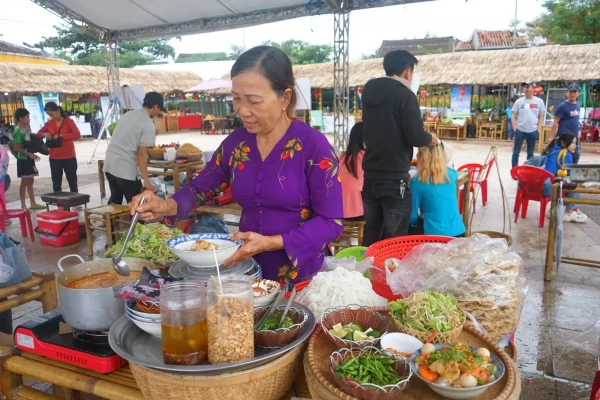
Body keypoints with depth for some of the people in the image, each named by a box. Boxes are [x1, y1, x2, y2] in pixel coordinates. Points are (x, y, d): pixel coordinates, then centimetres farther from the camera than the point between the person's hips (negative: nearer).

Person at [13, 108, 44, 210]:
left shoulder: (26, 129, 10)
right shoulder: (18, 131, -15)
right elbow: (17, 148, -18)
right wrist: (30, 154, -22)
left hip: (29, 159, 8)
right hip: (23, 159, -8)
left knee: (30, 181, 13)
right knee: (25, 182, -2)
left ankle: (33, 203, 20)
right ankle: (23, 205, 6)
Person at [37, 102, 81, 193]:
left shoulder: (68, 121, -6)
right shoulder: (49, 123, 6)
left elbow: (77, 135, -19)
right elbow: (38, 134, 16)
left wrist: (61, 135, -23)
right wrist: (44, 134, -6)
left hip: (69, 157, -4)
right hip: (54, 158, 4)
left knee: (72, 182, 6)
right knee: (56, 184, 10)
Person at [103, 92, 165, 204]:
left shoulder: (126, 115, 15)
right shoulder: (148, 125, -10)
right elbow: (142, 154, -16)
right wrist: (146, 181, -14)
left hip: (109, 165, 8)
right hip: (126, 169, -8)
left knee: (115, 201, 22)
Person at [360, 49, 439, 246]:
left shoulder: (369, 92, 9)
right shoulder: (405, 95, -12)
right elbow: (415, 137, -18)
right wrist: (431, 138, 5)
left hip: (370, 175, 7)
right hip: (394, 178, -7)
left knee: (371, 234, 16)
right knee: (394, 239, 2)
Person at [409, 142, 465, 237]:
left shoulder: (417, 181, -13)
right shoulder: (452, 174, 2)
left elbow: (412, 216, -5)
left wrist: (421, 219, 16)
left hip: (434, 235, -5)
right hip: (458, 232, 6)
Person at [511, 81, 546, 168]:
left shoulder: (539, 101, 1)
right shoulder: (519, 101, -1)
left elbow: (541, 117, 6)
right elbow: (513, 117, 1)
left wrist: (538, 130, -1)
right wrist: (515, 129, -7)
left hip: (533, 131, 1)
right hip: (520, 131, -1)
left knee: (530, 153, 11)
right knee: (516, 152, 1)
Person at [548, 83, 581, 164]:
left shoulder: (578, 105, 12)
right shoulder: (562, 106, -11)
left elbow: (575, 121, 20)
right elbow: (555, 123, -13)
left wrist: (577, 135, 19)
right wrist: (551, 137, -18)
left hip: (575, 138, 8)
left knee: (576, 157, 14)